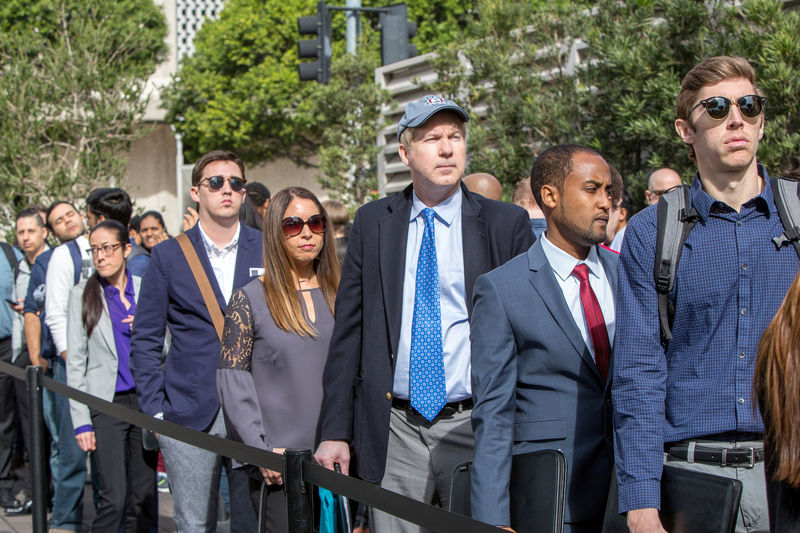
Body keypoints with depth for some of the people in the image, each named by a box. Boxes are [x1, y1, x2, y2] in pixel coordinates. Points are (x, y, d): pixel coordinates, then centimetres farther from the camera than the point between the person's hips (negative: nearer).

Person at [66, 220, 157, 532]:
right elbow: (75, 362, 1)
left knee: (143, 496, 5)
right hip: (106, 403, -2)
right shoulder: (82, 294, 3)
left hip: (145, 400, 2)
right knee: (113, 498, -12)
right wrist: (81, 421, -6)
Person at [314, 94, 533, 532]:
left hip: (475, 430, -1)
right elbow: (348, 331, 8)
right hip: (394, 433, 1)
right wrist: (335, 430, 3)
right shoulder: (372, 224, 7)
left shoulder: (507, 224, 1)